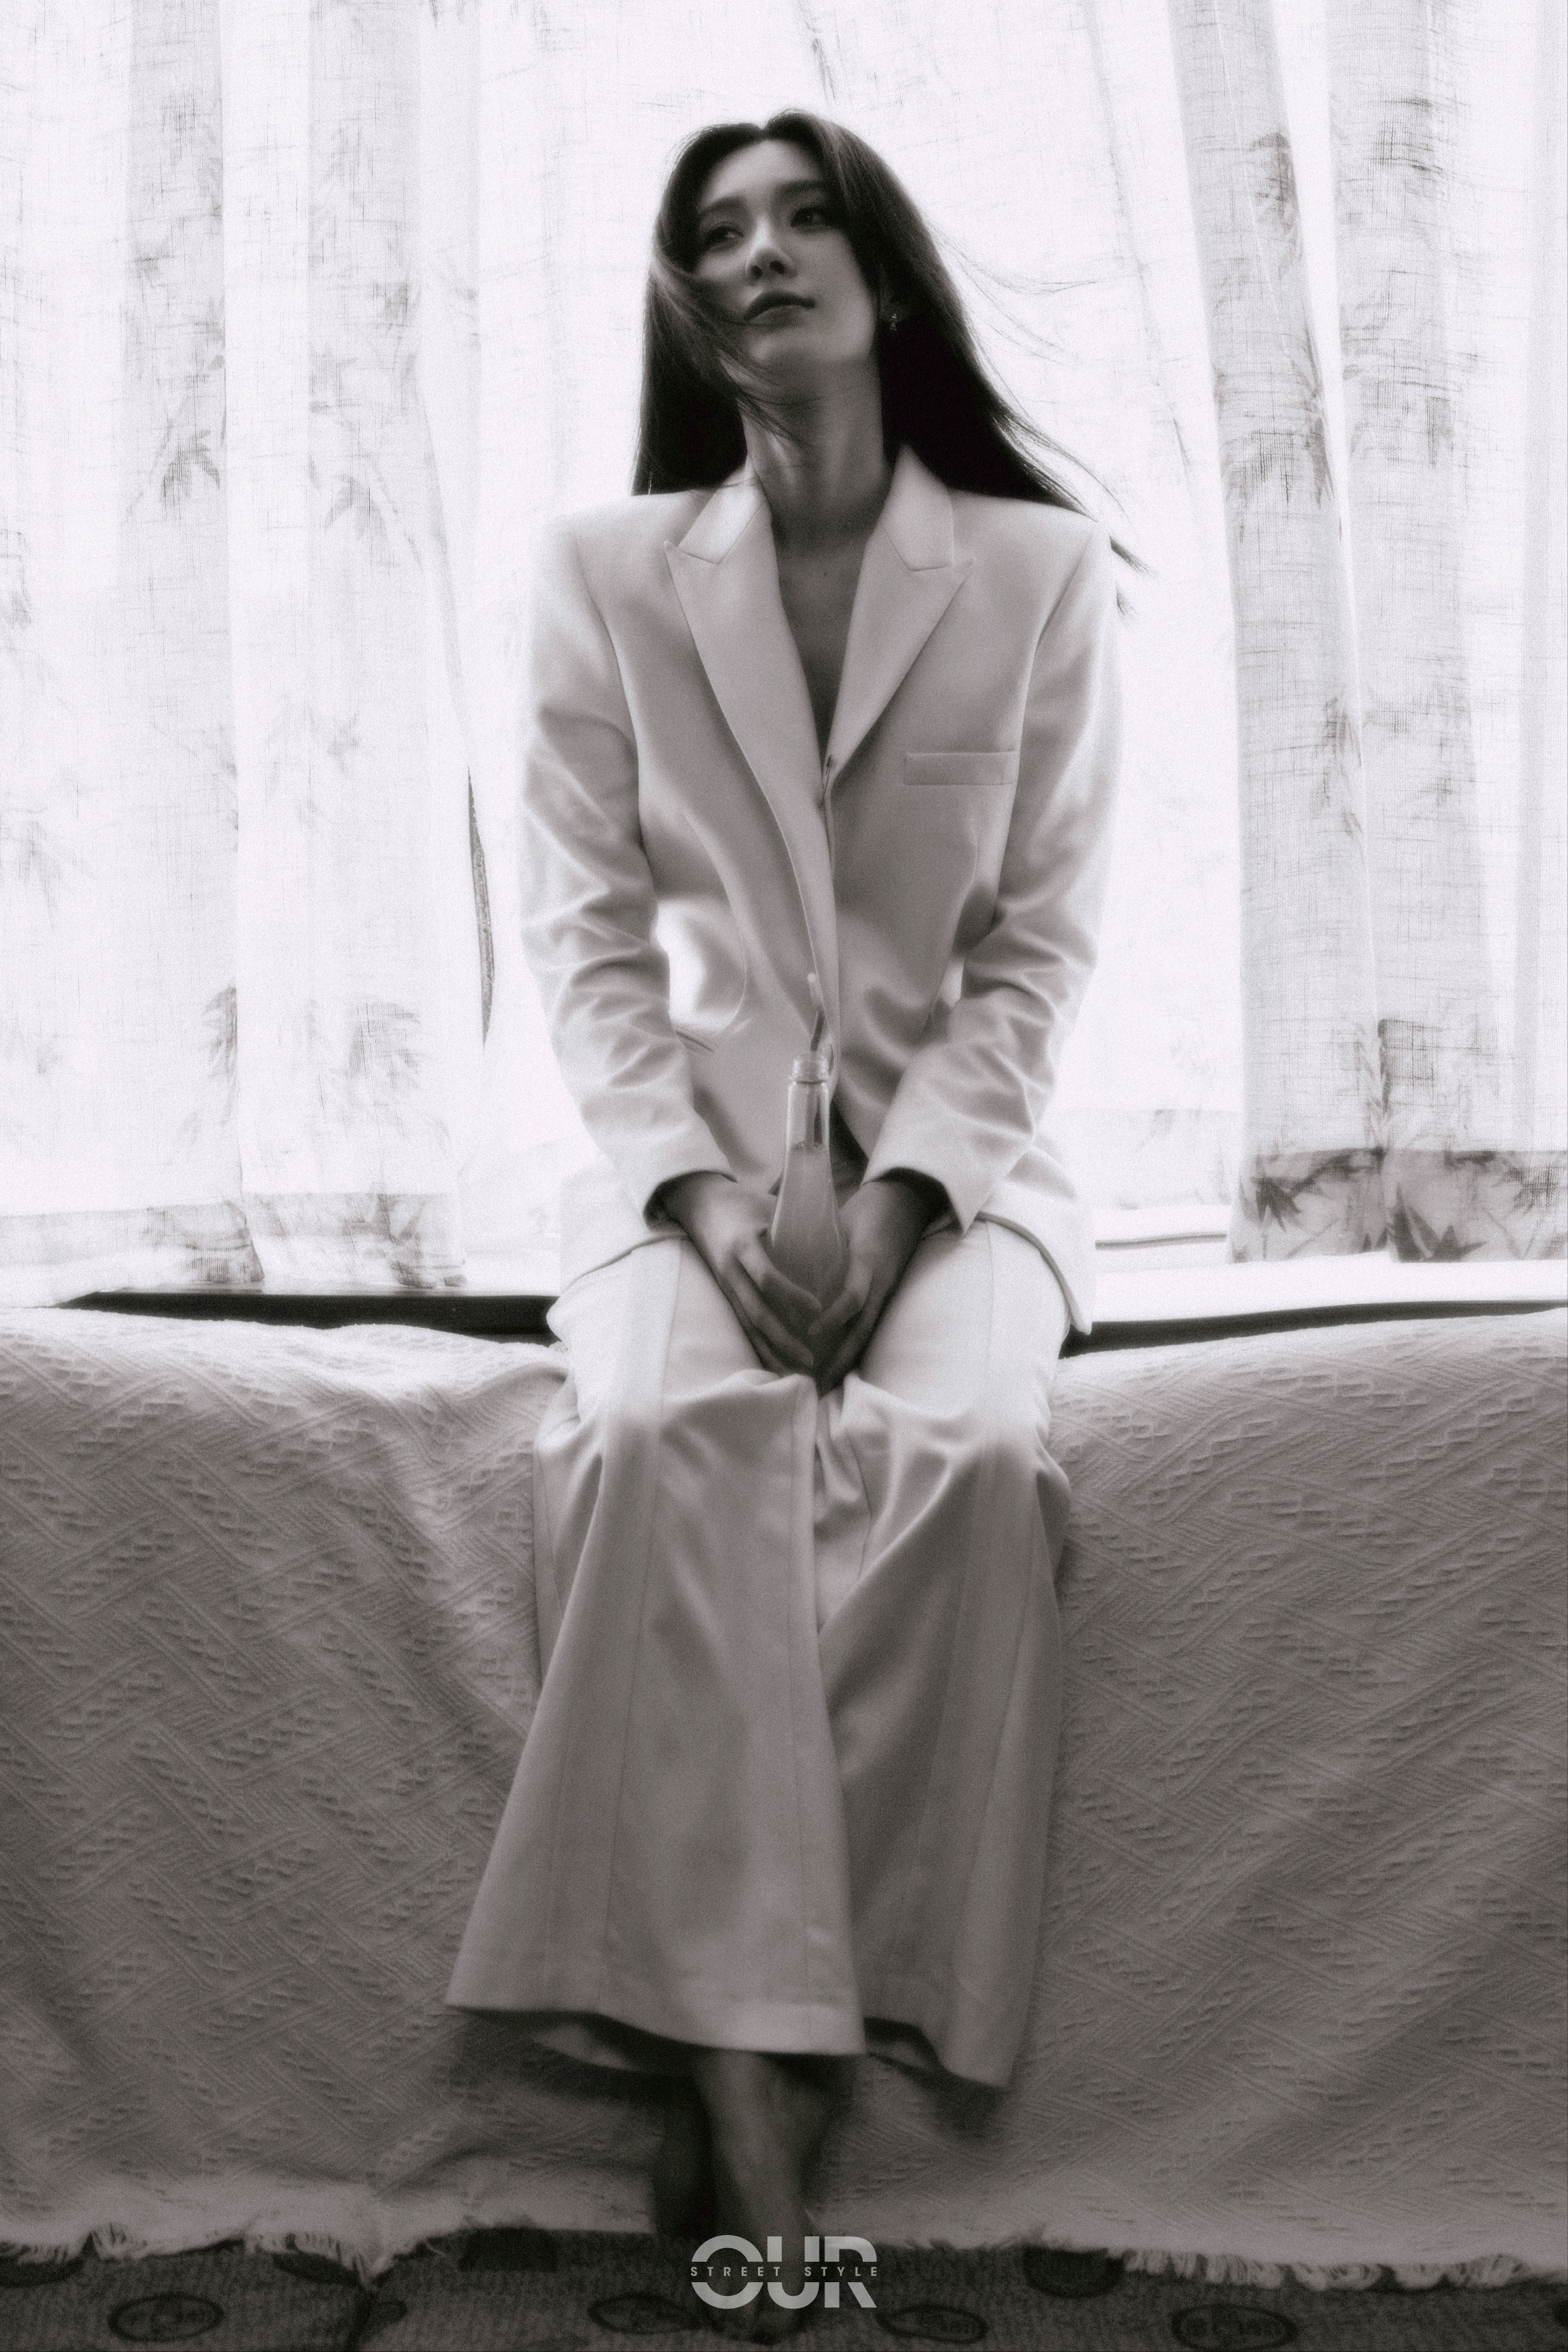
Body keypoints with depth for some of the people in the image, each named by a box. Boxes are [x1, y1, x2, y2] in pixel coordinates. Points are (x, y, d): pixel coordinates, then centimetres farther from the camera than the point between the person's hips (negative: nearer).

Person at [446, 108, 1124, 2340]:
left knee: (964, 1447, -31)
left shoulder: (1045, 569, 3)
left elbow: (1042, 944, 0)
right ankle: (747, 2071, -29)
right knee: (665, 1431, -32)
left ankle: (739, 2050, -20)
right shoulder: (607, 571, 6)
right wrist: (701, 1189, -14)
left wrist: (902, 1198, -15)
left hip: (961, 1157, 0)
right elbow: (590, 935, 1)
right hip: (692, 1154, 0)